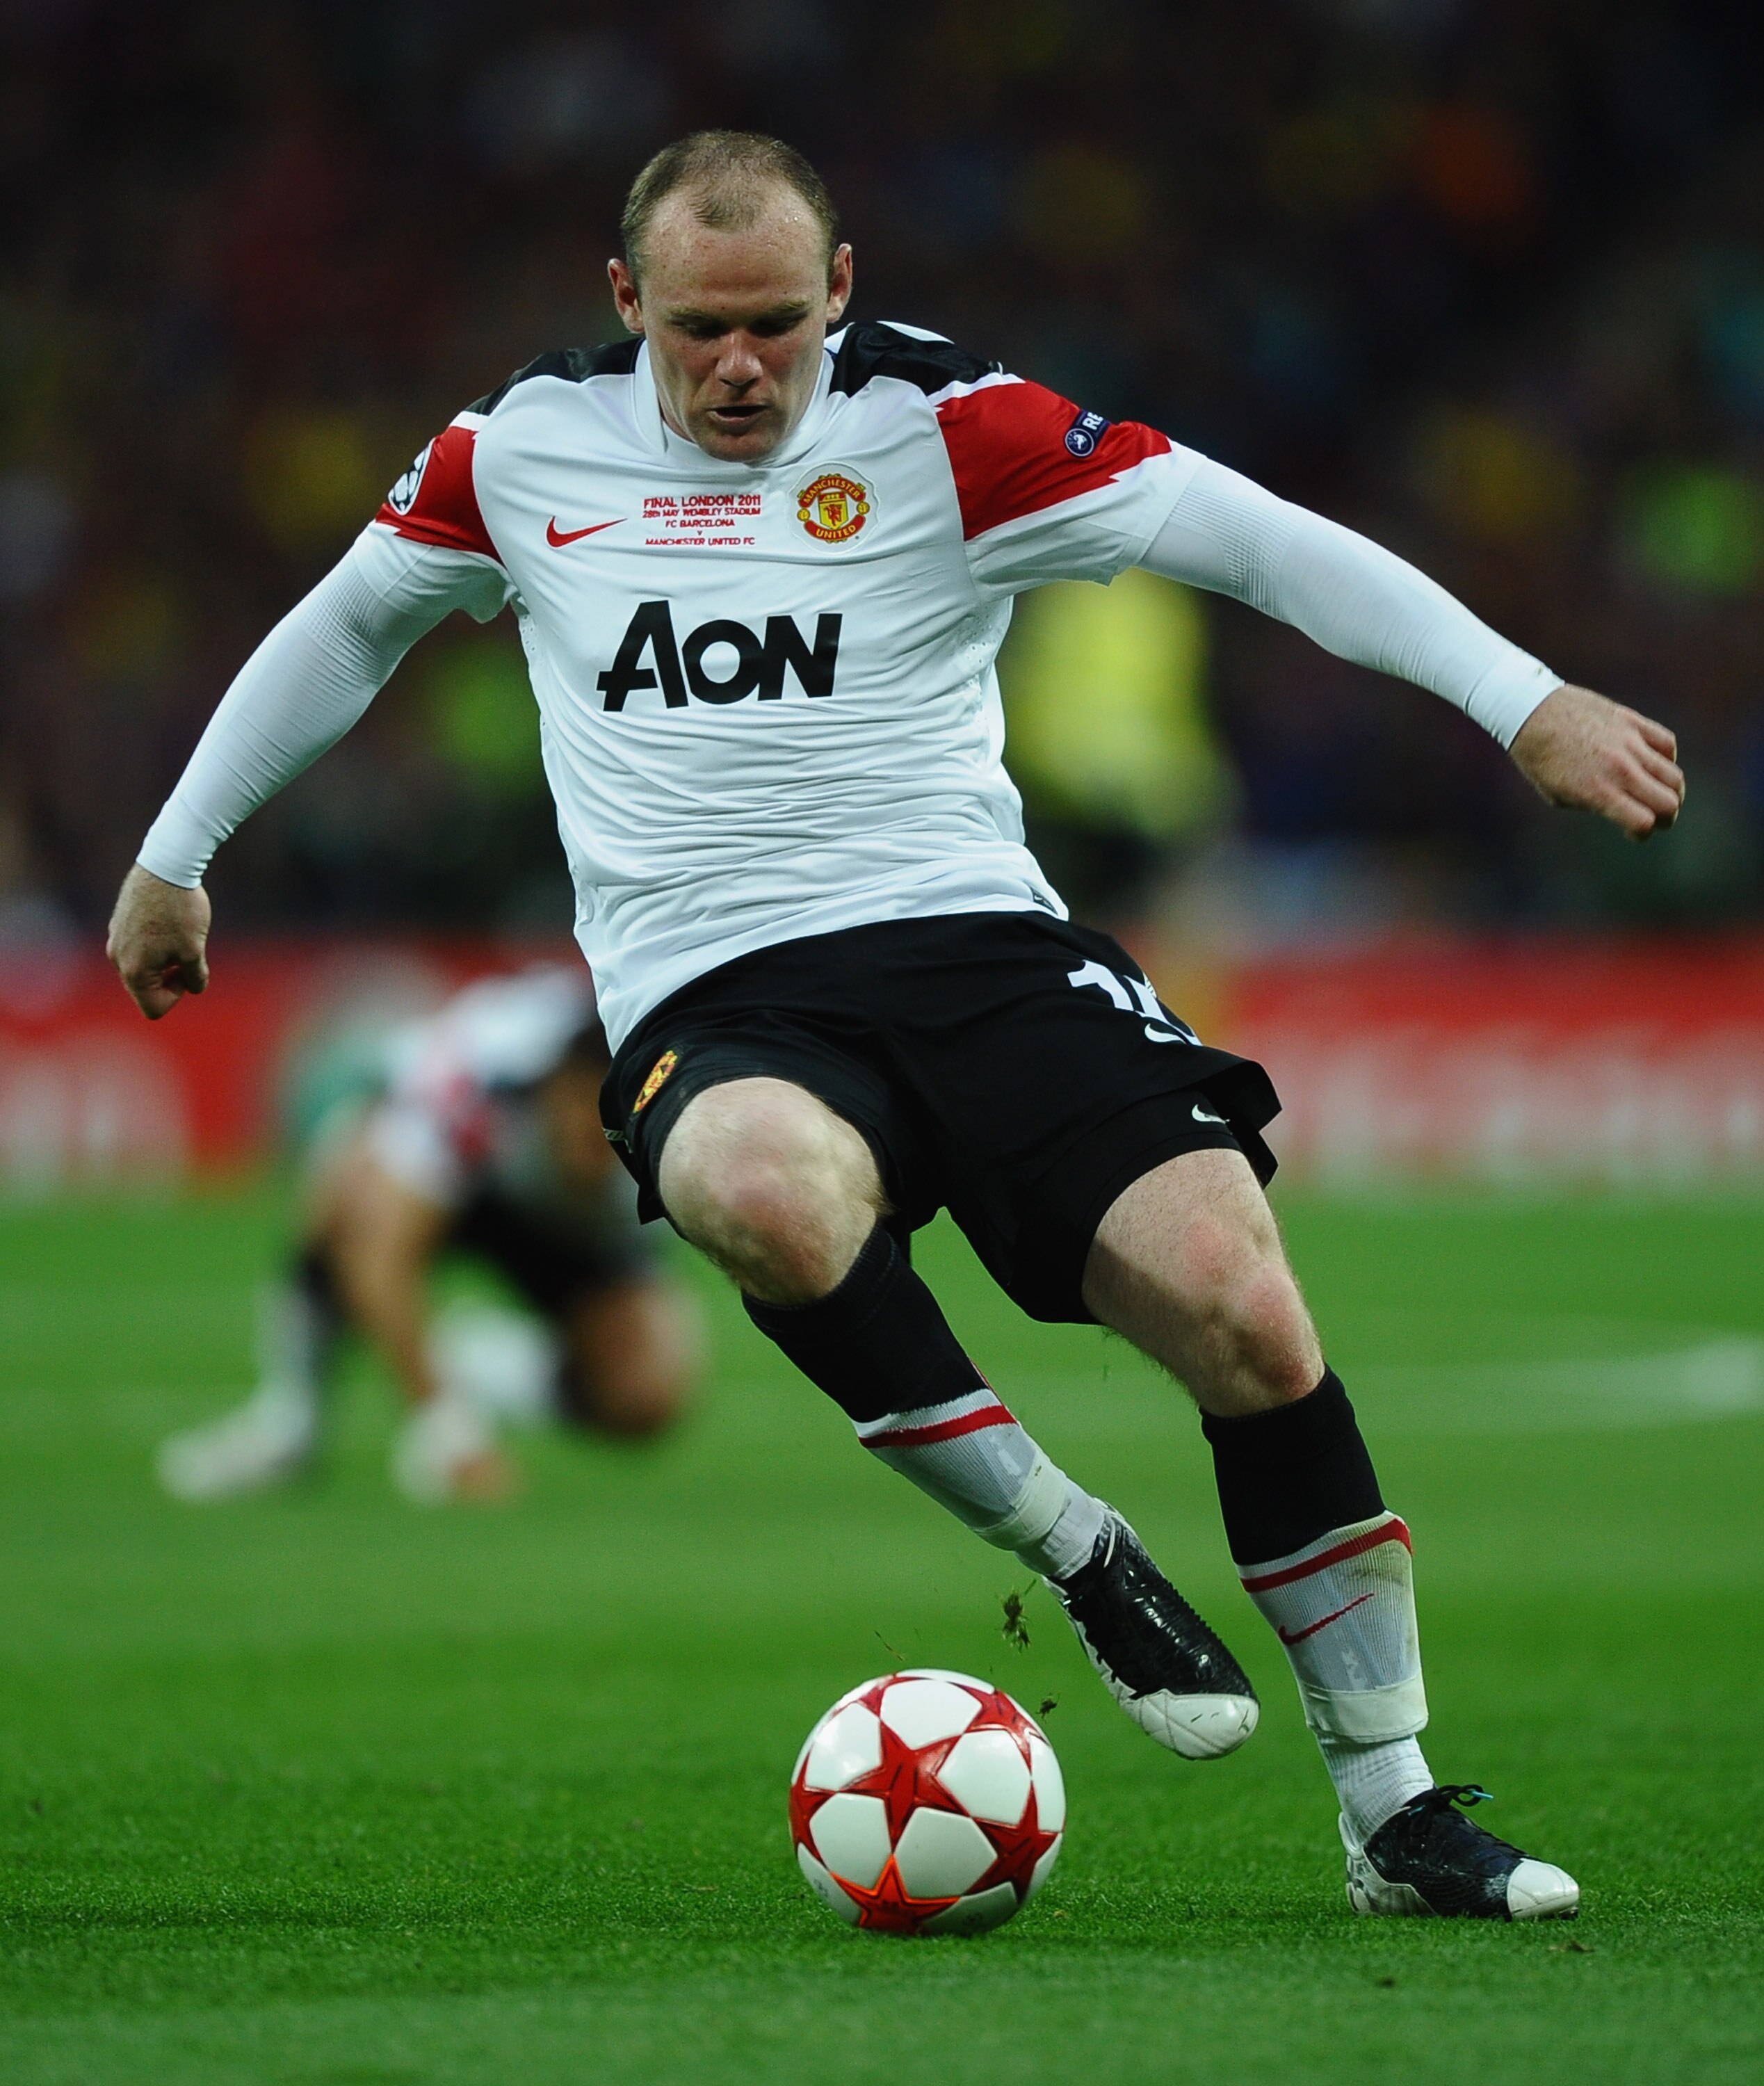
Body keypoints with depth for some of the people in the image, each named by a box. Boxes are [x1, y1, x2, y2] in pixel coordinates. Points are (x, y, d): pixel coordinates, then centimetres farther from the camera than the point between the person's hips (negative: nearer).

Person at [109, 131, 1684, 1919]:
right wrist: (174, 858, 33)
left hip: (974, 942, 0)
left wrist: (1527, 704, -17)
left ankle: (1395, 1811, -5)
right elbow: (348, 622, 27)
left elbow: (1254, 539, -7)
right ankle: (1077, 1559, -17)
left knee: (1239, 1300, -22)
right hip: (713, 1011, 0)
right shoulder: (523, 451, 9)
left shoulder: (939, 430, -2)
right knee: (762, 1186, -39)